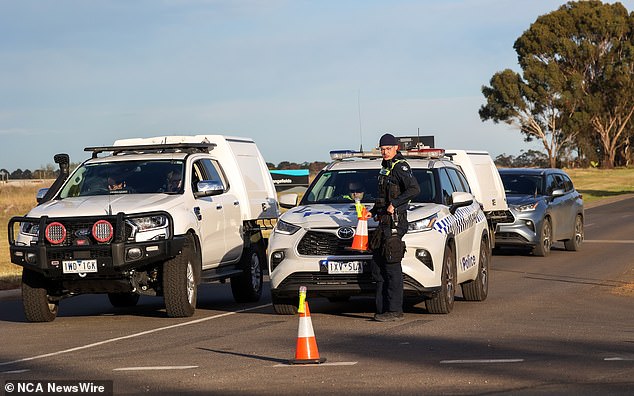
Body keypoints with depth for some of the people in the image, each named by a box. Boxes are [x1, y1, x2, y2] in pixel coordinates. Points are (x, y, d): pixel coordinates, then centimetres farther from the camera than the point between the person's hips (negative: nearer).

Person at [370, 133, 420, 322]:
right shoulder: (386, 167, 20)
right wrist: (374, 212, 19)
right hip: (384, 222, 10)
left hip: (395, 222, -10)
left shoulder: (400, 167, -10)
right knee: (378, 268, 10)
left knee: (392, 268, -9)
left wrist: (394, 204, -23)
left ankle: (395, 310, -7)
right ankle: (382, 308, 14)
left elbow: (414, 189, -24)